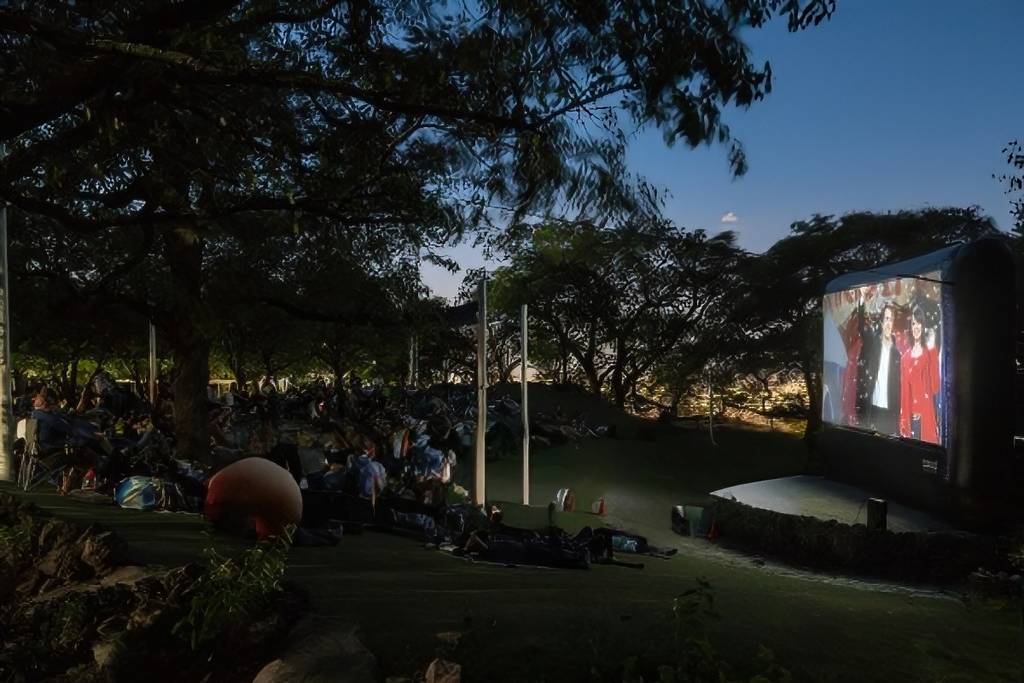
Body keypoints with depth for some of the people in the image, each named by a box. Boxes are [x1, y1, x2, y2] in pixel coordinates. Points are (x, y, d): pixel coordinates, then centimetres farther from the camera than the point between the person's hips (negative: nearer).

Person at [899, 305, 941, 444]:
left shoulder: (929, 353, -1)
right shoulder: (905, 357, 9)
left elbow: (935, 387, -10)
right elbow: (903, 391, 10)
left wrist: (932, 350, -13)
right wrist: (903, 422, 6)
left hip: (925, 415, -3)